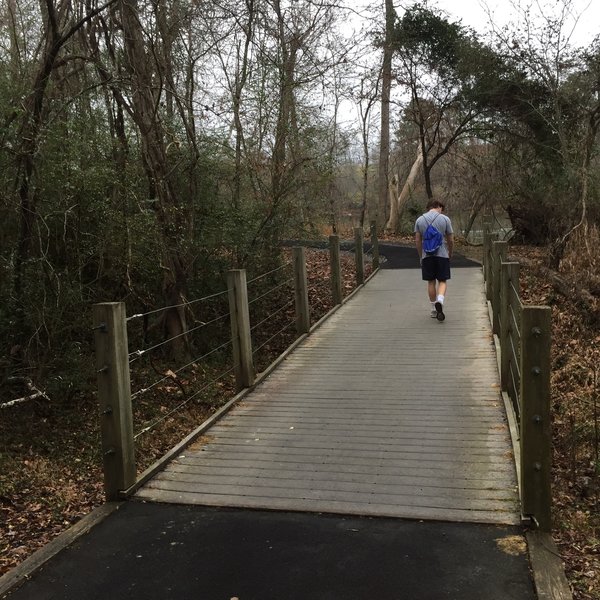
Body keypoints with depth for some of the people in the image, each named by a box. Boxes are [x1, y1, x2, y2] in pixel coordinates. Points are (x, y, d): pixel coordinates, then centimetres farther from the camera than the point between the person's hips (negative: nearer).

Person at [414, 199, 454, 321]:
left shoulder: (419, 220, 3)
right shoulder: (445, 219, -2)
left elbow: (417, 241, 4)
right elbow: (451, 240, 1)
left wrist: (421, 256, 14)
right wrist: (450, 253, 17)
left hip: (427, 255, 2)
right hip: (442, 255, -2)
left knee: (431, 282, 11)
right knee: (442, 281, 5)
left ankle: (434, 309, 17)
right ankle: (440, 301, -22)